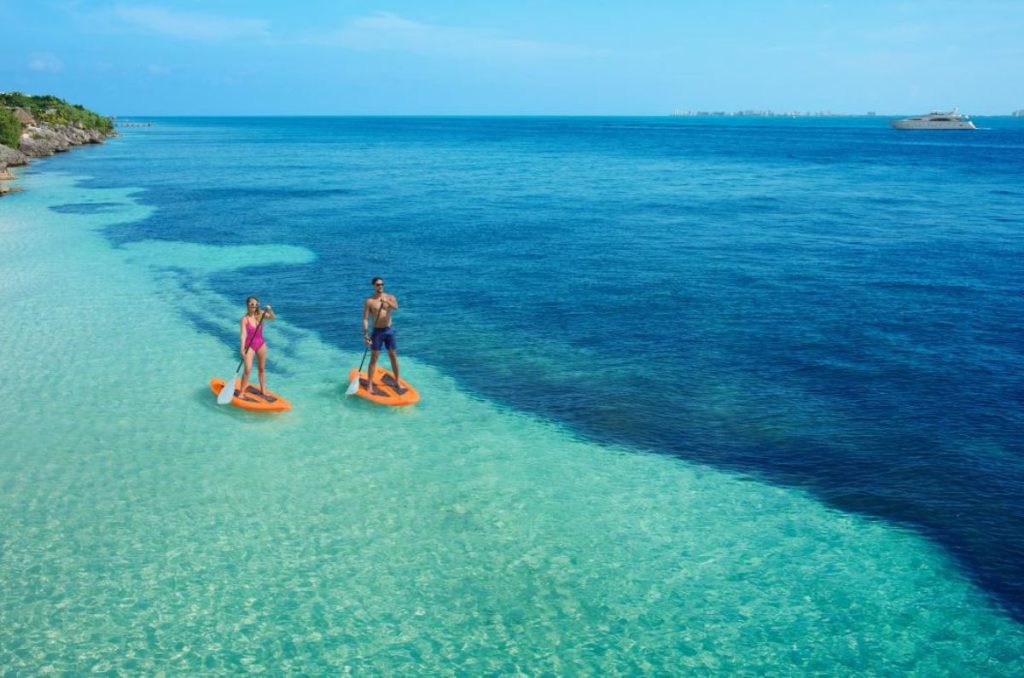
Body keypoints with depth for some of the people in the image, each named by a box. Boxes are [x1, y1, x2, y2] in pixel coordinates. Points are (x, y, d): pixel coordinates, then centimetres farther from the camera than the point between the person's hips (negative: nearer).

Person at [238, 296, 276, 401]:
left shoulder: (260, 314, -4)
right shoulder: (245, 319, -15)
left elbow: (273, 317, -12)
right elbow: (243, 334, -22)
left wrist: (270, 310, -31)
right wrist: (242, 349, -30)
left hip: (261, 344, 5)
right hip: (249, 345, -5)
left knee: (262, 369, 13)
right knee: (248, 370, -12)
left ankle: (263, 392, 24)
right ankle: (241, 393, -1)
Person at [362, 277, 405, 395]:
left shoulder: (390, 297, 0)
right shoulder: (369, 301, -6)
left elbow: (396, 307, -21)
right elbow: (365, 319, -9)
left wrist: (387, 302, -41)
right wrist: (365, 334, -19)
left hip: (389, 330, 2)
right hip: (377, 331, -2)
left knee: (393, 356, 8)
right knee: (374, 358, -4)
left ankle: (397, 382, 20)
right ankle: (369, 385, -2)